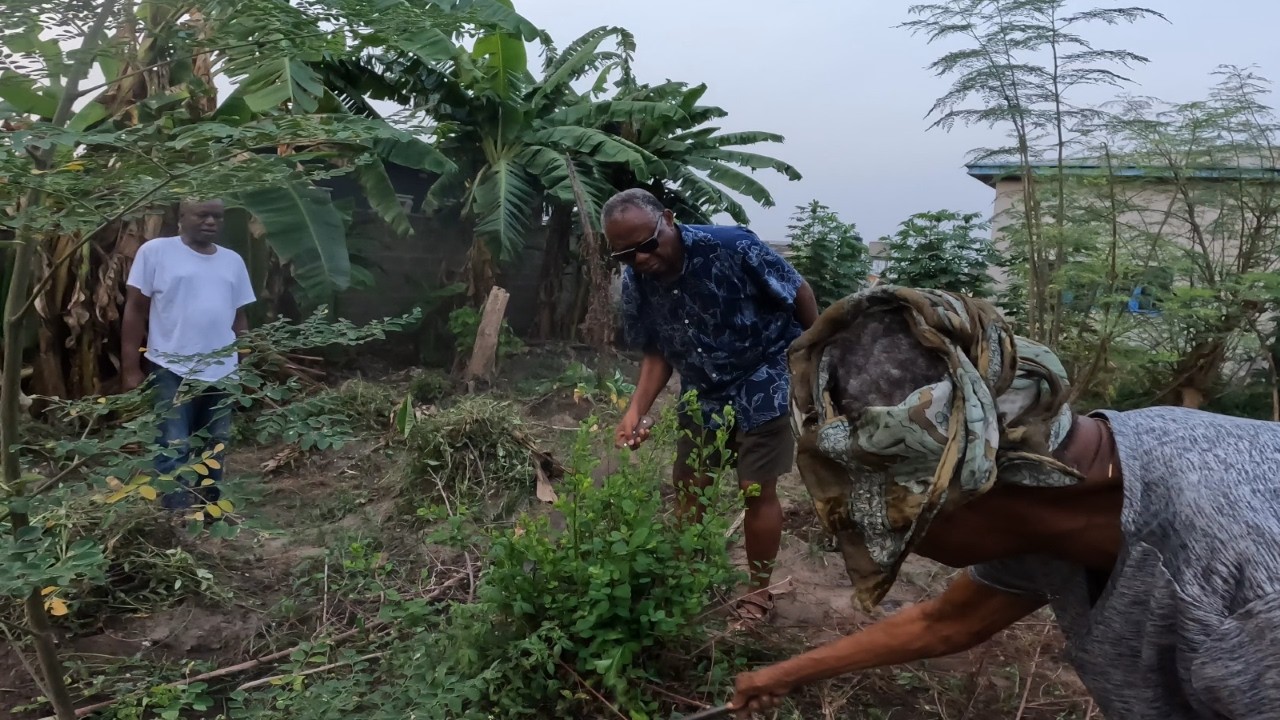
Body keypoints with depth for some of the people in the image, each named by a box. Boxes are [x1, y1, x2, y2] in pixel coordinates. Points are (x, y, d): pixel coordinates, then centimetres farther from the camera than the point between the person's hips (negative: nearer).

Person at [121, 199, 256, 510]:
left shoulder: (233, 261, 11)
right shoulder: (155, 251, -2)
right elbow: (135, 309, -2)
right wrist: (130, 368, -6)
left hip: (222, 372, 5)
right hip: (172, 370, -4)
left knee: (215, 448, 13)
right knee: (173, 449, -3)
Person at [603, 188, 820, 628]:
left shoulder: (731, 247, -27)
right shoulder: (636, 283, -11)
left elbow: (799, 293, -14)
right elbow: (657, 353, 0)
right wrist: (636, 410, -13)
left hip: (764, 376, -5)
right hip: (702, 388, 5)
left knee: (756, 490, -3)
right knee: (687, 487, 9)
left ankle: (759, 593, 16)